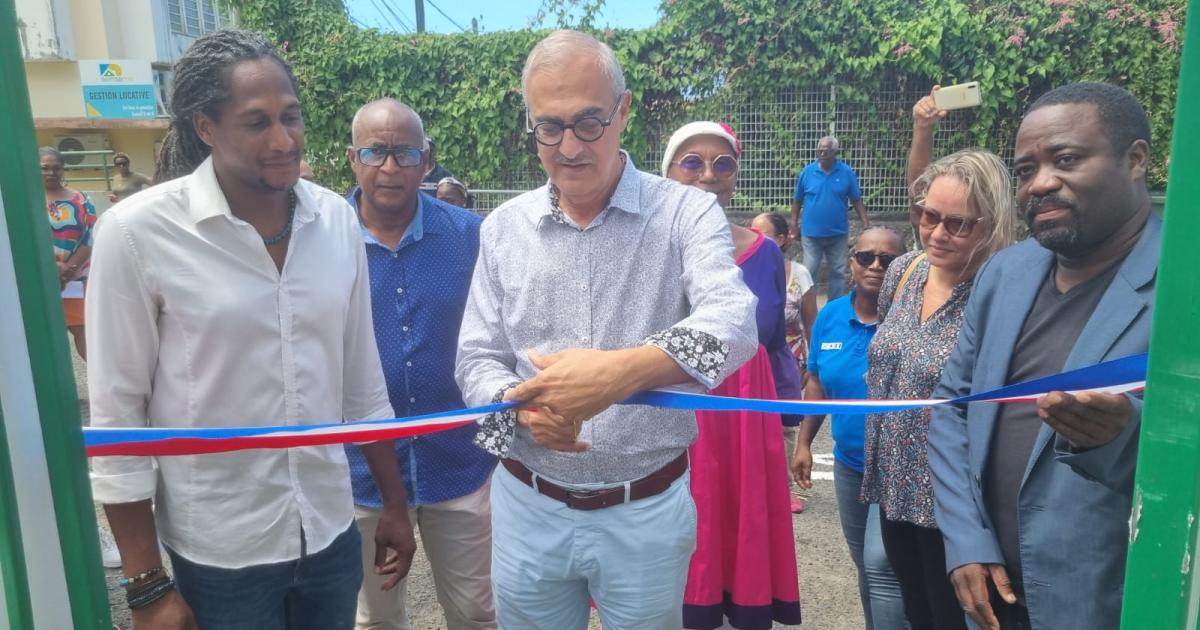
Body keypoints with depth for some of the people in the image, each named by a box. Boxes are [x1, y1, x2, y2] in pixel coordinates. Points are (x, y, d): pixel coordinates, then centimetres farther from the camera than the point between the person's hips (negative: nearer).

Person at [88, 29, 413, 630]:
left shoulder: (336, 219, -4)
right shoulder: (137, 232, -14)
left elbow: (362, 379, 4)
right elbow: (116, 413, -9)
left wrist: (394, 505, 8)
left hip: (331, 531, 4)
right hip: (219, 553, -3)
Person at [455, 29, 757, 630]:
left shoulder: (687, 212, -10)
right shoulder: (503, 227, 1)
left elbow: (734, 323, -26)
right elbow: (476, 360, 1)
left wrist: (622, 369, -44)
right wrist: (522, 407, -21)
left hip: (647, 510, -2)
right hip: (528, 507, 3)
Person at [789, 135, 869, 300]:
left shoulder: (847, 173, -3)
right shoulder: (807, 172, -3)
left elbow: (856, 200, 1)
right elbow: (797, 200, 4)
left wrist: (866, 225, -5)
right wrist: (794, 224, 2)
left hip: (838, 233, 1)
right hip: (811, 233, -1)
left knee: (838, 272, 9)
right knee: (809, 272, 3)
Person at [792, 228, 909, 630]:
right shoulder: (830, 316, 0)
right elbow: (817, 382, 9)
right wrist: (804, 442, 9)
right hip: (848, 462, 6)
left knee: (882, 565, -10)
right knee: (865, 564, 19)